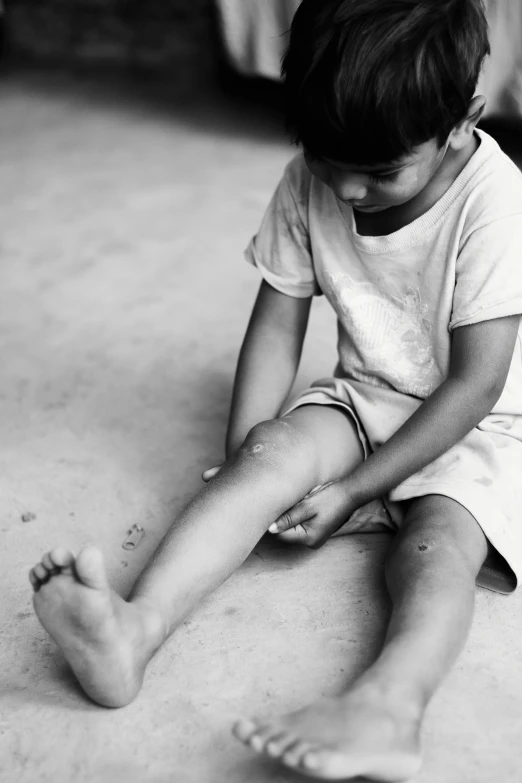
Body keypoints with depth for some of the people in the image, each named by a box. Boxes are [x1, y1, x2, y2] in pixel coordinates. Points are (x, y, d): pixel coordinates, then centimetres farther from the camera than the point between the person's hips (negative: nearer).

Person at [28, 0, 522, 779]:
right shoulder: (310, 182, -9)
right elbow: (277, 327, -4)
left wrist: (353, 489, -21)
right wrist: (245, 460, -15)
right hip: (365, 401, 3)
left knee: (438, 538, -31)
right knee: (273, 451, -26)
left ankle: (389, 701, -57)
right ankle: (135, 629, -42)